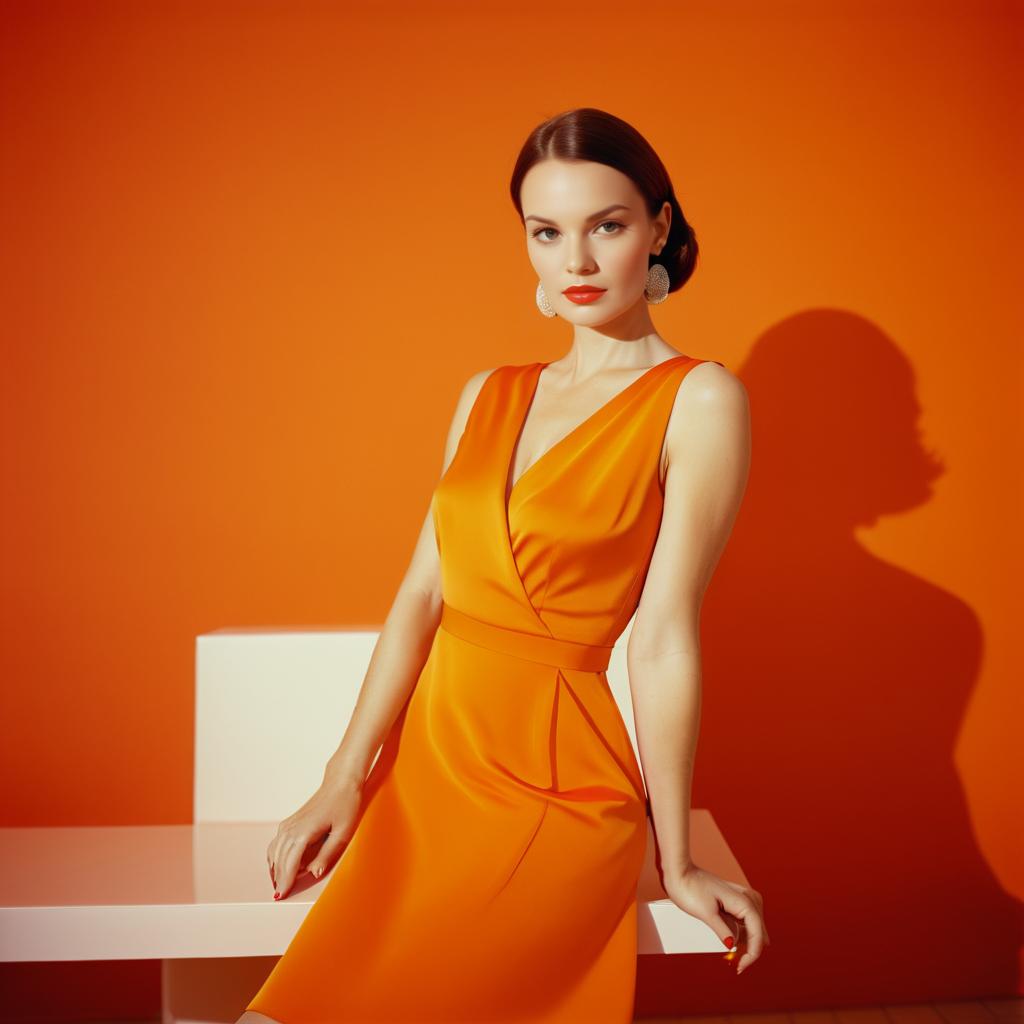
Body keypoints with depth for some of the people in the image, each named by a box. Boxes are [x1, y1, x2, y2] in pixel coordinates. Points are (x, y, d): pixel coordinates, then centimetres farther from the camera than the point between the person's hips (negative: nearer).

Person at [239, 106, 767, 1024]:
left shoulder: (698, 400, -7)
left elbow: (662, 638, -10)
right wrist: (346, 780, 2)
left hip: (558, 791, -5)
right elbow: (423, 592, 7)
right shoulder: (489, 396, 12)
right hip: (423, 769, 5)